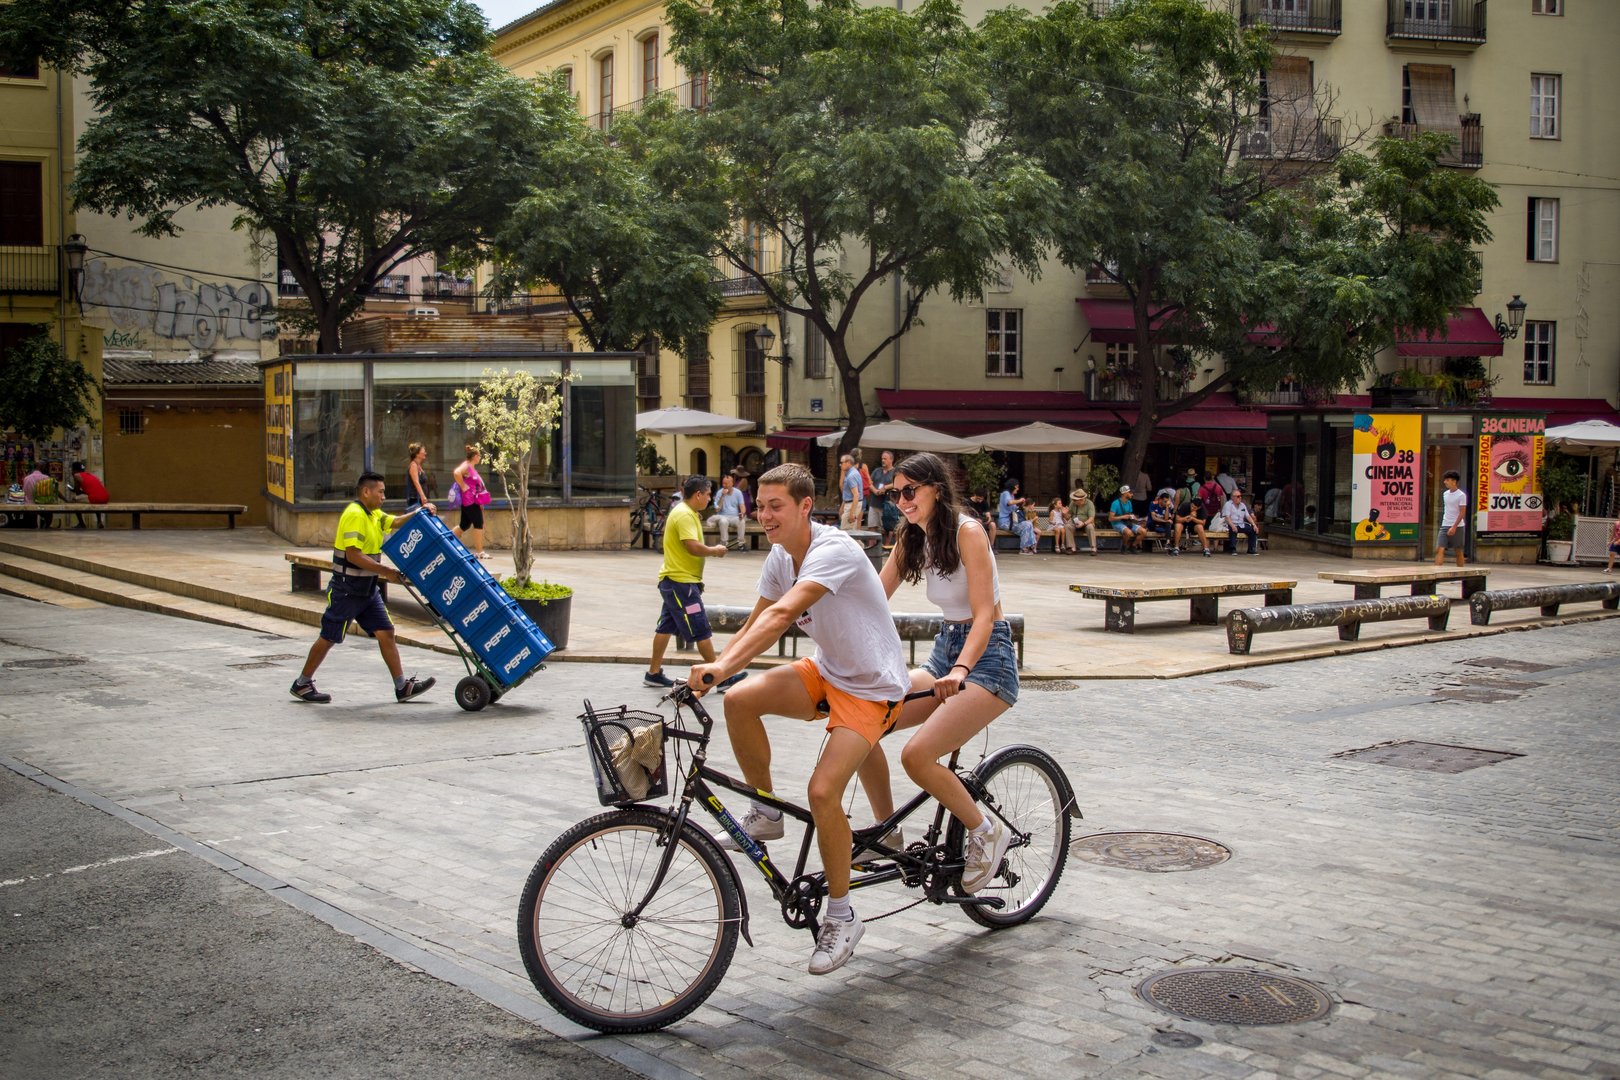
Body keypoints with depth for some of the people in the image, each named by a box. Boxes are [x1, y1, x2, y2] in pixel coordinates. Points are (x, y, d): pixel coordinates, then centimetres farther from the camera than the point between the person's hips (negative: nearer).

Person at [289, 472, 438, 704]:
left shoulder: (373, 514, 13)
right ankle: (302, 684, 17)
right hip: (346, 590, -9)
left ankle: (402, 686, 2)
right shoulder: (354, 514, -18)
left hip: (368, 589, 9)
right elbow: (353, 555, -25)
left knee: (386, 633, 2)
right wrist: (385, 571, -25)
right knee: (328, 638, 3)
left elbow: (396, 522, 1)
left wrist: (421, 511, -14)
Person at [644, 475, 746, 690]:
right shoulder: (685, 515, -18)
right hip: (681, 581, -11)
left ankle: (654, 673, 19)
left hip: (674, 580, 11)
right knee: (702, 631, -6)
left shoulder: (684, 512, 14)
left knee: (666, 626, 14)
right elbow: (693, 547, -26)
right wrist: (715, 551, -11)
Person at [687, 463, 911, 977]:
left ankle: (841, 917, -2)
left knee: (823, 791, -22)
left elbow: (781, 615, -40)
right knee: (739, 700, -19)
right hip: (826, 671, 7)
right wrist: (710, 674, -6)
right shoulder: (781, 556, 0)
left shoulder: (835, 551, -27)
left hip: (872, 687, -7)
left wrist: (721, 667, -49)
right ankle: (766, 814, 2)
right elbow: (755, 624, 7)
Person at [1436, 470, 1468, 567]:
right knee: (1439, 549, -9)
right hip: (1445, 526, 5)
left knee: (1459, 552, 5)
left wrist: (1454, 527, -18)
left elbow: (1462, 513, -12)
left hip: (1457, 527, -5)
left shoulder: (1461, 495, -8)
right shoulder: (1445, 494, 11)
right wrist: (1446, 525, 16)